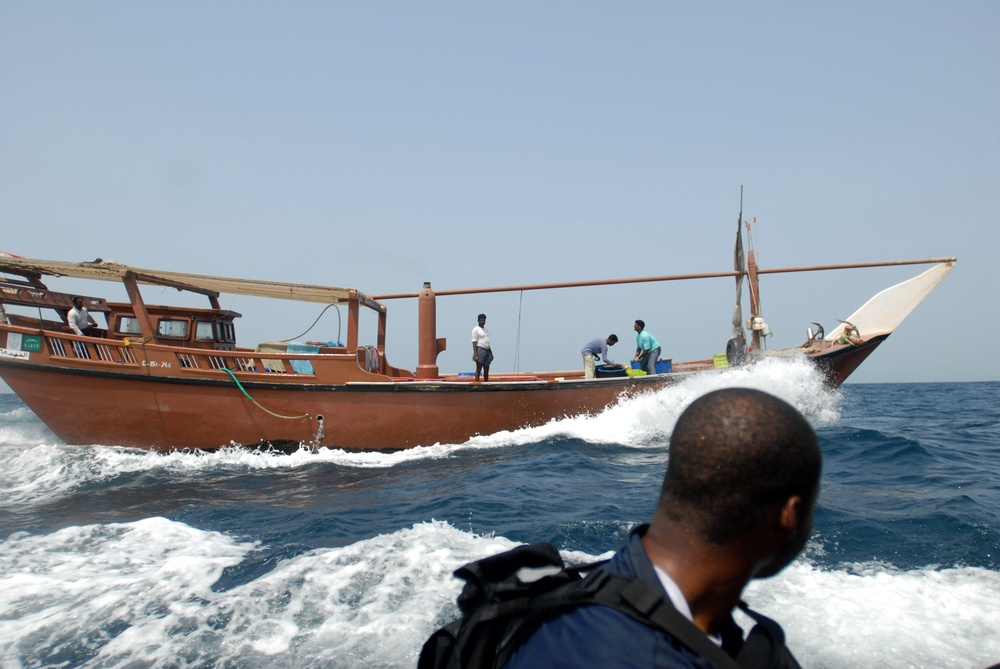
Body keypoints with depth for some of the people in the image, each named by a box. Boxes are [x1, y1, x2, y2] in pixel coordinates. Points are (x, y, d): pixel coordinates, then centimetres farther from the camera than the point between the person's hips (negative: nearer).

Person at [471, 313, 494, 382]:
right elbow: (474, 343, -11)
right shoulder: (476, 329, -5)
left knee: (486, 369, 8)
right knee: (479, 369, -8)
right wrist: (475, 355, -19)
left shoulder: (486, 330, 19)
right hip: (480, 350, -8)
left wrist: (491, 353, 20)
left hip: (487, 350, 8)